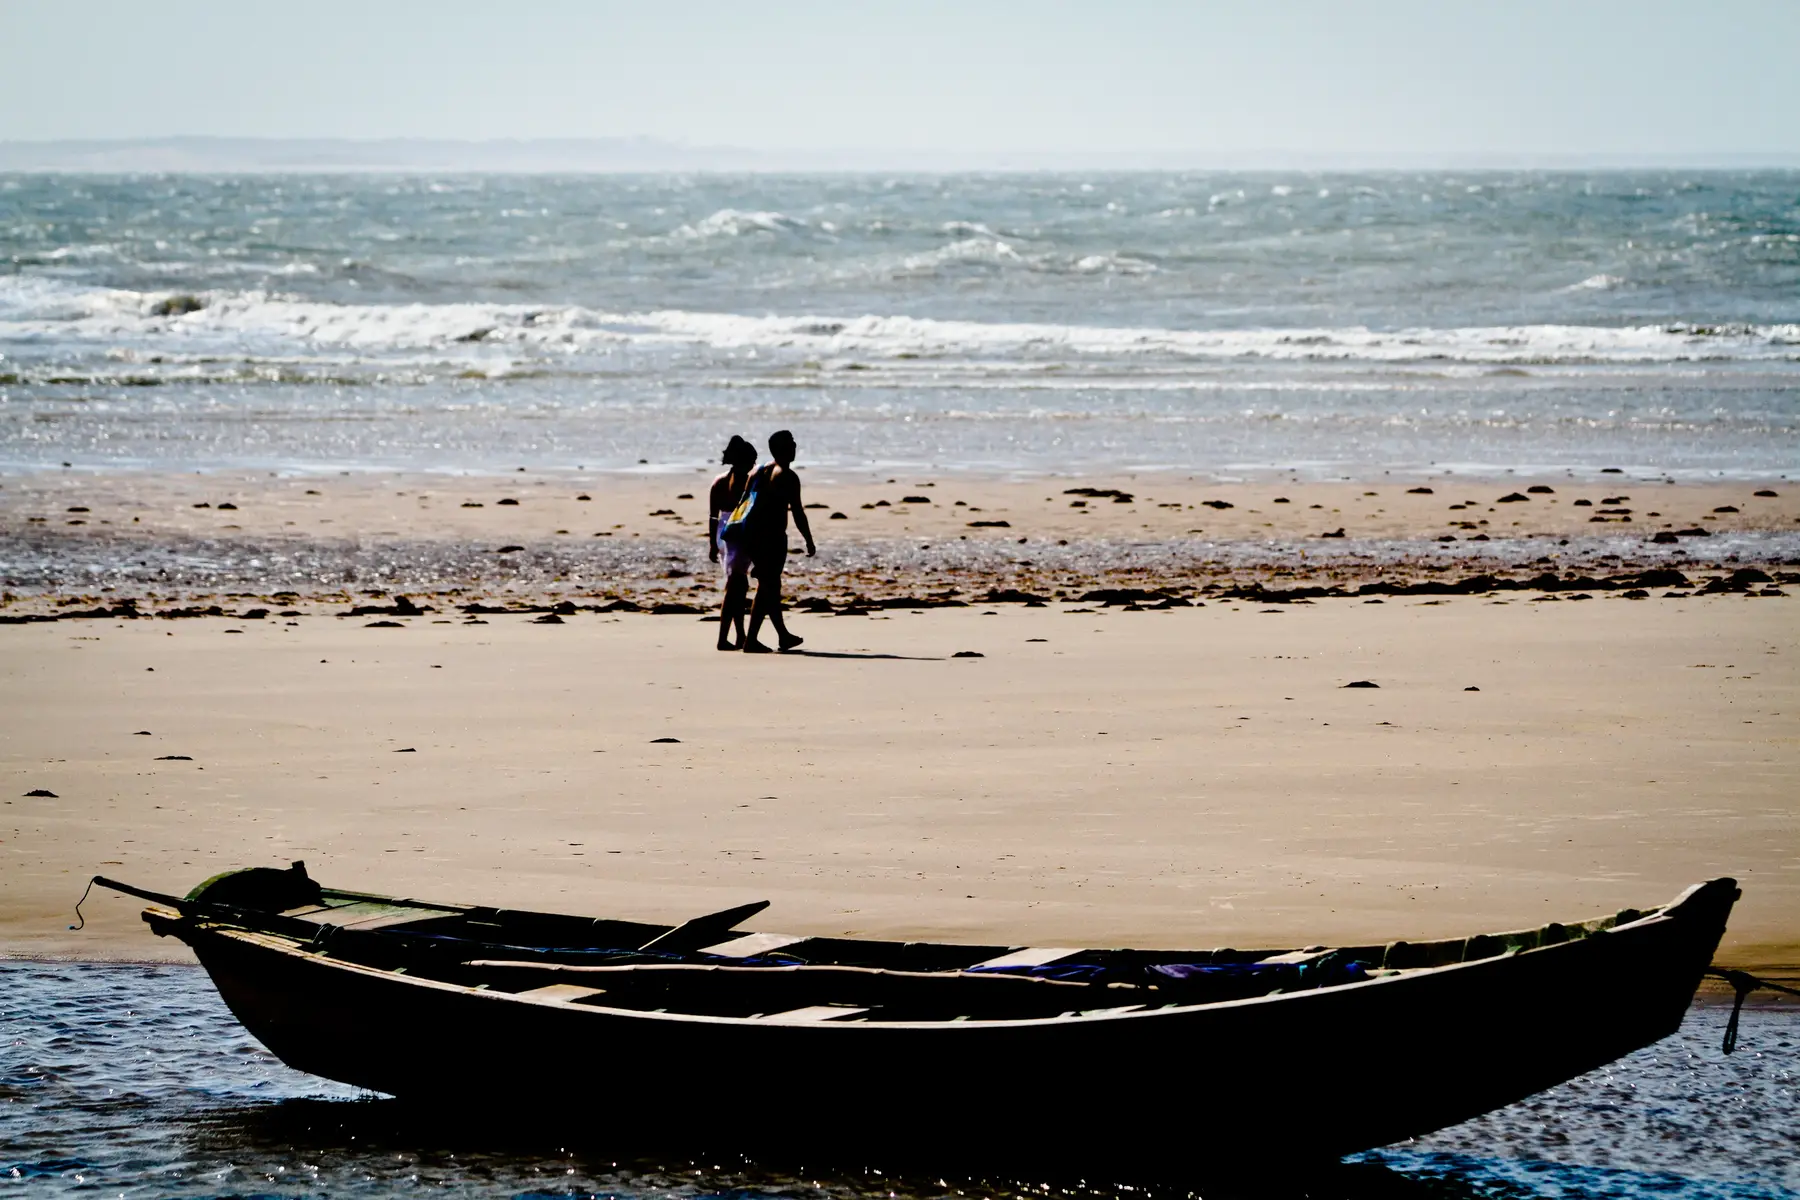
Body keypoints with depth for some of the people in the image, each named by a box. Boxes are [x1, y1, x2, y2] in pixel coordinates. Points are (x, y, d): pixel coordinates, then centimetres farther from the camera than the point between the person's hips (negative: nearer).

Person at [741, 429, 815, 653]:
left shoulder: (760, 473, 13)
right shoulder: (787, 477, -10)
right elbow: (797, 512, -13)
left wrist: (747, 541, 17)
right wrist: (809, 542, -4)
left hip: (754, 537, 8)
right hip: (773, 538, -8)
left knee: (770, 586, 19)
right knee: (767, 588, -7)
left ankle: (783, 635, 31)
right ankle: (751, 641, -12)